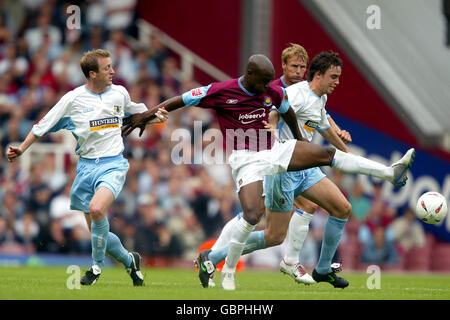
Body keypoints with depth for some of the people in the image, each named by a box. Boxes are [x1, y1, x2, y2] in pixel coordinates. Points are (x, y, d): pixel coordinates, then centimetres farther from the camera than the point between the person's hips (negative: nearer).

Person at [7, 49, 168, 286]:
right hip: (86, 166, 1)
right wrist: (22, 149, -1)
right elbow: (44, 125, 5)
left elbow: (135, 111, 27)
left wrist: (156, 116, 9)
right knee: (98, 232, 2)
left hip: (113, 165, -1)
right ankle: (130, 260, 30)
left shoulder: (119, 93, 5)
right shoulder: (73, 99, -3)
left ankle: (97, 265, -10)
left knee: (96, 209, -30)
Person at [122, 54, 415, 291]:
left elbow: (288, 112, 22)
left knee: (327, 154, -6)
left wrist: (300, 144, 33)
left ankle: (391, 173, -5)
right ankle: (228, 270, -6)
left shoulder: (274, 92, 1)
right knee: (252, 215, -22)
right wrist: (147, 115, -1)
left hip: (274, 151, 5)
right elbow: (182, 100, -3)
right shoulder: (221, 92, -12)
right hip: (247, 160, -5)